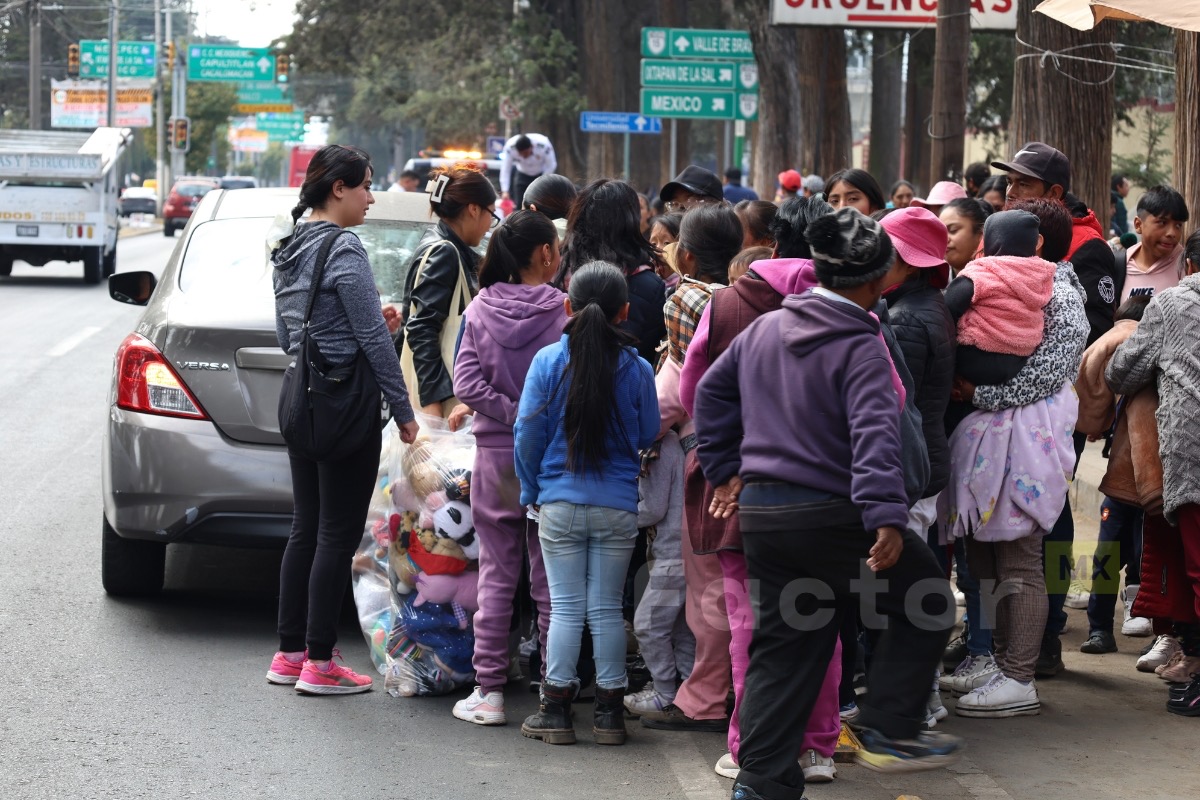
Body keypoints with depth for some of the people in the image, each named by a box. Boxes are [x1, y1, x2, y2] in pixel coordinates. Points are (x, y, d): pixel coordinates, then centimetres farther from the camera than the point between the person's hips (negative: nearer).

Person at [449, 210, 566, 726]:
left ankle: (489, 690, 7)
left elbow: (465, 383, -10)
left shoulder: (480, 311, -1)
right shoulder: (564, 312, -9)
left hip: (495, 455, 2)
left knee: (496, 576, 8)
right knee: (551, 580, 6)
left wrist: (512, 414, -8)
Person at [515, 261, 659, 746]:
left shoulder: (548, 361, -6)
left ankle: (556, 710, 7)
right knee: (607, 607, 7)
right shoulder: (637, 369, -5)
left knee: (566, 606, 5)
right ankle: (609, 712, 10)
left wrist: (531, 491, 10)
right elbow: (648, 436, 4)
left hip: (560, 503, 0)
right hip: (618, 506, 0)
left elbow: (528, 434, -3)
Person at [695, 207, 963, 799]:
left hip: (760, 513, 7)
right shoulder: (860, 348, -13)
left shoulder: (763, 329, 10)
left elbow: (711, 391, 21)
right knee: (926, 604, 9)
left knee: (782, 647, 13)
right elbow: (875, 435, -25)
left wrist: (724, 470, 28)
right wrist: (886, 518, -33)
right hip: (830, 518, -7)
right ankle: (889, 730, 6)